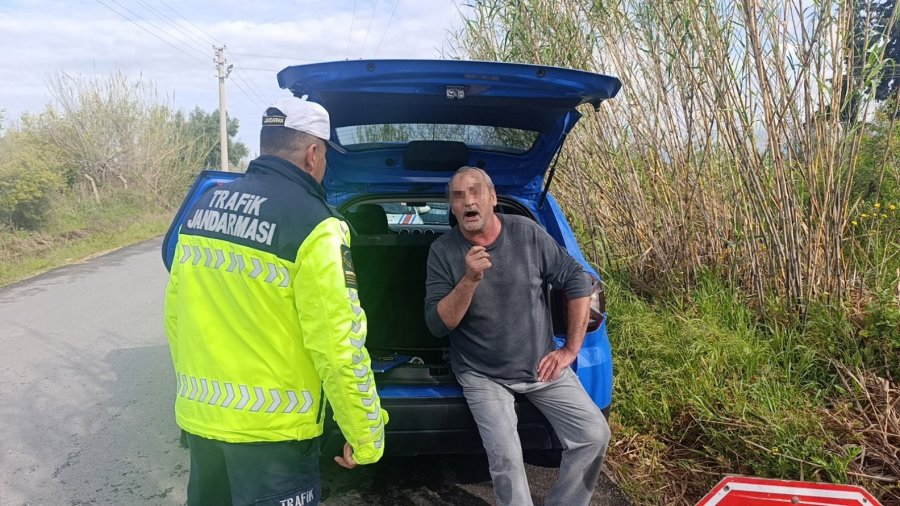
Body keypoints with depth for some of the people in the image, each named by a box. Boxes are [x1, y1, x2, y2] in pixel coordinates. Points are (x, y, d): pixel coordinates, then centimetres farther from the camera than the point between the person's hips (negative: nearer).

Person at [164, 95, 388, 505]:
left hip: (199, 415, 7)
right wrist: (365, 436, -9)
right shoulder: (311, 225, -17)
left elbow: (175, 316, 8)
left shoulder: (202, 207, 3)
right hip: (270, 427, -7)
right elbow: (337, 345, -19)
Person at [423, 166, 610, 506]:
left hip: (541, 365, 3)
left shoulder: (527, 233, -7)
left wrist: (571, 350, -1)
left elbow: (578, 281, 1)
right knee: (506, 456, -22)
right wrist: (470, 279, -29)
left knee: (594, 434, -7)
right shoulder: (443, 251, -10)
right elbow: (437, 325, -14)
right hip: (482, 375, -2)